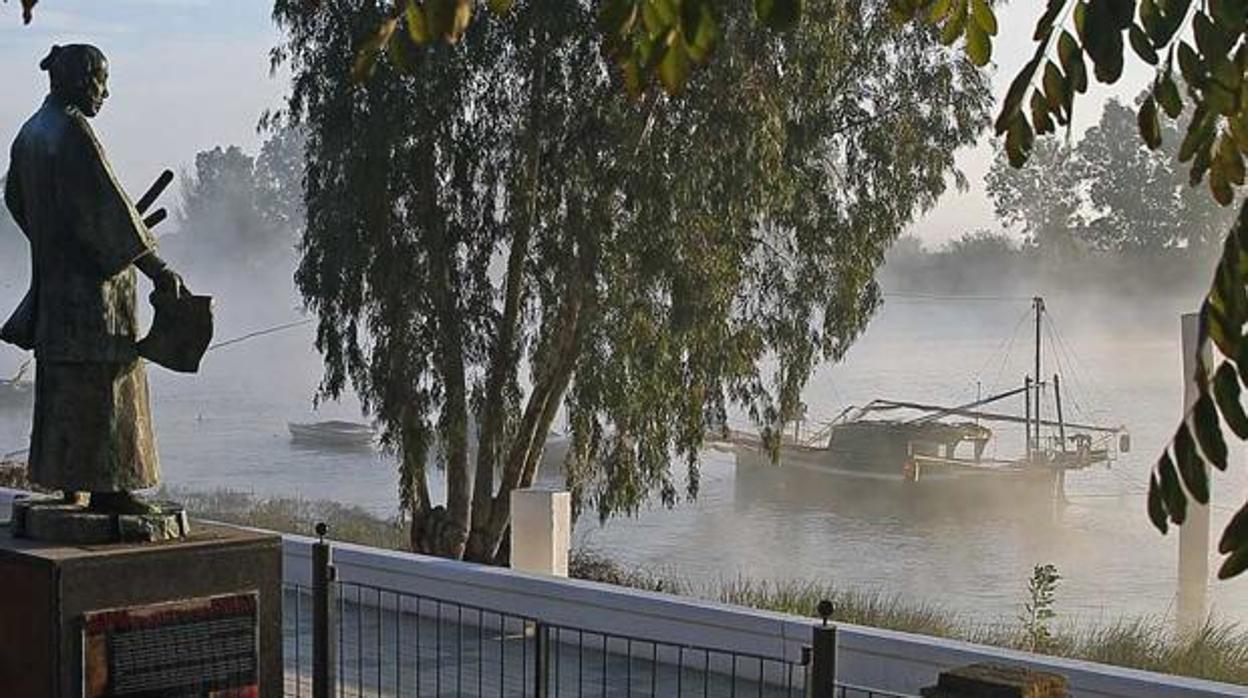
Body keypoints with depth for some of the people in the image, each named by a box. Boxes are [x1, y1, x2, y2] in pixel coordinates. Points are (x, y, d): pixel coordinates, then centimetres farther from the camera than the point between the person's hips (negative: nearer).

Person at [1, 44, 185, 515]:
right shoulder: (72, 131, -17)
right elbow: (106, 203, -22)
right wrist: (154, 266, -21)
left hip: (52, 272, 10)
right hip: (91, 276, -10)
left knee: (63, 378, 15)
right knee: (99, 377, -6)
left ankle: (66, 477, 22)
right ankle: (103, 487, -4)